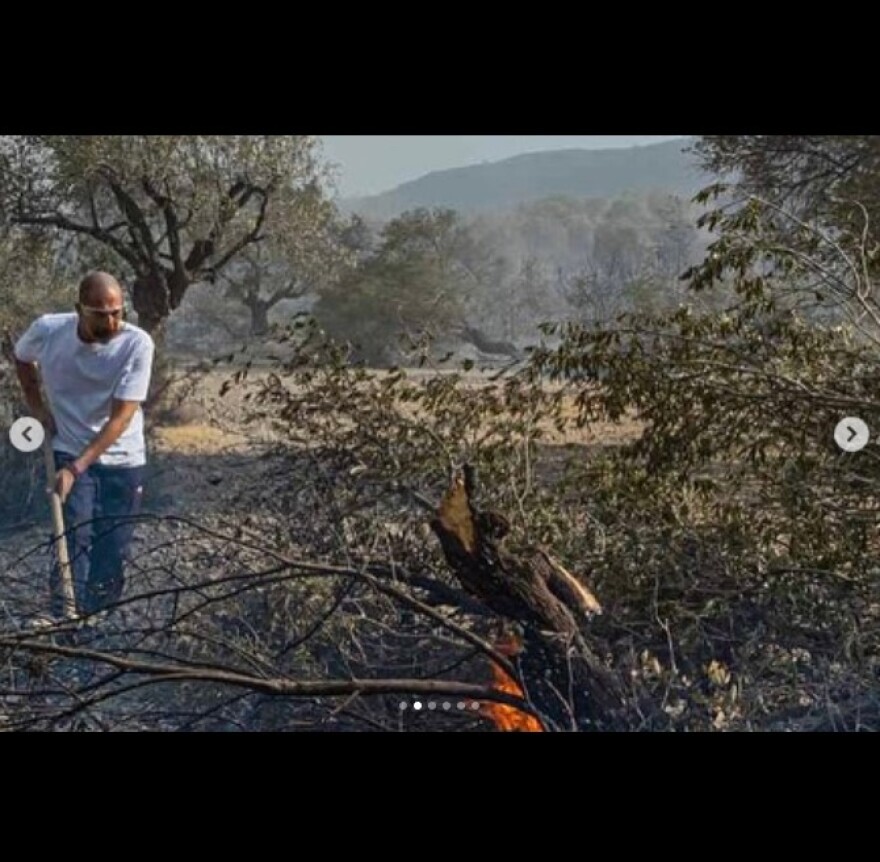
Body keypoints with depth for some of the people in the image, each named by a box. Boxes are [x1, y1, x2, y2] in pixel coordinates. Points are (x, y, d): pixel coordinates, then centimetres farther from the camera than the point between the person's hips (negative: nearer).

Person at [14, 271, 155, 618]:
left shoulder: (137, 344, -21)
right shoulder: (47, 331, -15)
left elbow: (122, 417, -22)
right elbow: (21, 357, 12)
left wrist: (76, 468, -28)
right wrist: (36, 405, 1)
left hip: (123, 460, 0)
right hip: (70, 453, 0)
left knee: (112, 556, 4)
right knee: (74, 543, -11)